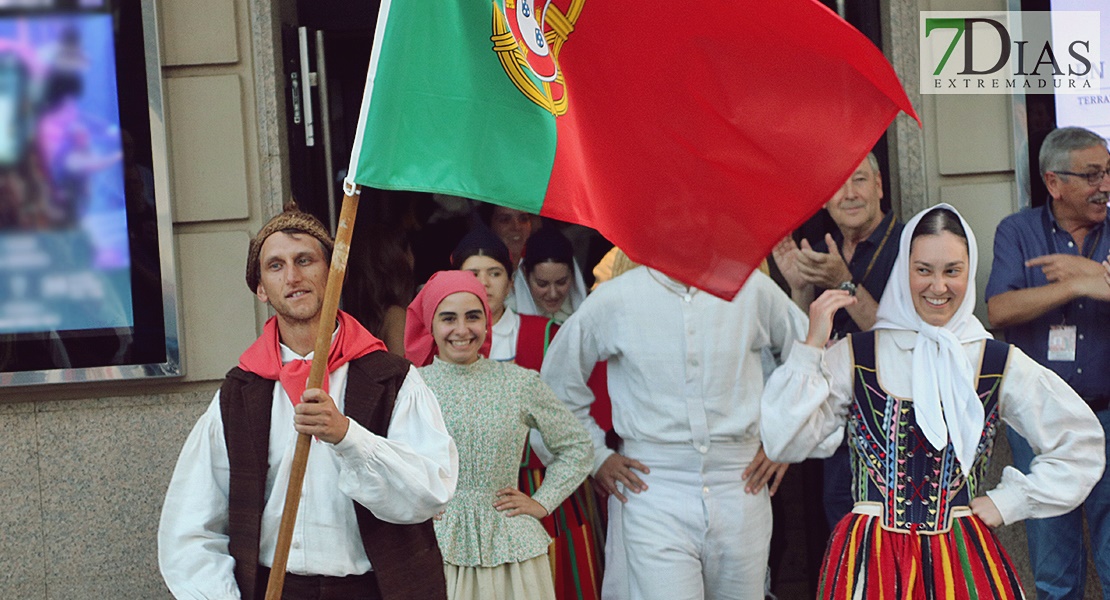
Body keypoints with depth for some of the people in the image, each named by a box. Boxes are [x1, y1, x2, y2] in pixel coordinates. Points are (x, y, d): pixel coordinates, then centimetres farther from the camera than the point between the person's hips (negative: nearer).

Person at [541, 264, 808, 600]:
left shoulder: (752, 289, 3)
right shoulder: (612, 301, 0)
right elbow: (558, 385, 13)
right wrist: (596, 458, 7)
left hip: (739, 487, 2)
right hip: (653, 492, -2)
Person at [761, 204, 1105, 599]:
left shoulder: (1001, 365, 0)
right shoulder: (854, 358, -3)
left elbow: (1083, 441, 9)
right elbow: (783, 443, -10)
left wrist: (1009, 502, 3)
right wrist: (812, 349, -13)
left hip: (962, 561, 1)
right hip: (871, 561, -1)